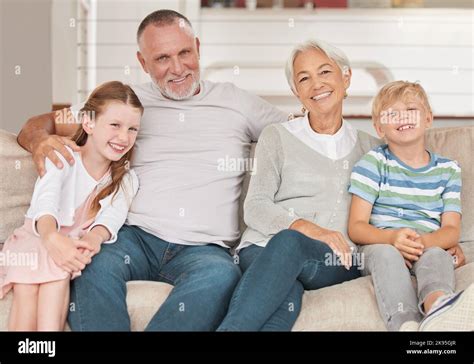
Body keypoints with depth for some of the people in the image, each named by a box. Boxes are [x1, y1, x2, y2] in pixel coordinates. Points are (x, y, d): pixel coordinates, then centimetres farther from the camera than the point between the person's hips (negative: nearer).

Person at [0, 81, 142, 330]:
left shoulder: (126, 181, 4)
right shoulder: (62, 158, -7)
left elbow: (112, 216, -17)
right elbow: (46, 203, -26)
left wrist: (94, 238, -42)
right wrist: (52, 238, -50)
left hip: (77, 245, 1)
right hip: (37, 237, -1)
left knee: (58, 266, -32)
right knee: (26, 283, -32)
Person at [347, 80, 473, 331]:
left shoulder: (448, 170, 15)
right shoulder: (373, 163, 7)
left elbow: (452, 230, 5)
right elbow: (356, 227, -1)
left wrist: (424, 241, -20)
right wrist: (392, 237, -24)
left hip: (430, 246, 2)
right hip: (379, 245, -1)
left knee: (436, 255, -34)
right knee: (386, 253, -36)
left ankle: (437, 306, -68)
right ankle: (406, 323, -62)